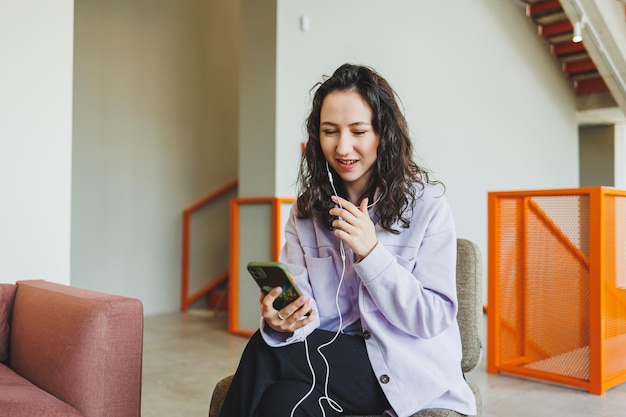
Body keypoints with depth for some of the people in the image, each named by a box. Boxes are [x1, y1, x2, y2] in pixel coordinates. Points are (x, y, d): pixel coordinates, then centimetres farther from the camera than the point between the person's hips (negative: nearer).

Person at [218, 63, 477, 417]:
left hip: (408, 365, -3)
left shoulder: (426, 204, -9)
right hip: (332, 355, 3)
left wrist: (370, 252, -23)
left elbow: (435, 319, -11)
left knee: (266, 354, -23)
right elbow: (300, 305, -3)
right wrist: (283, 320, -28)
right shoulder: (306, 211, 4)